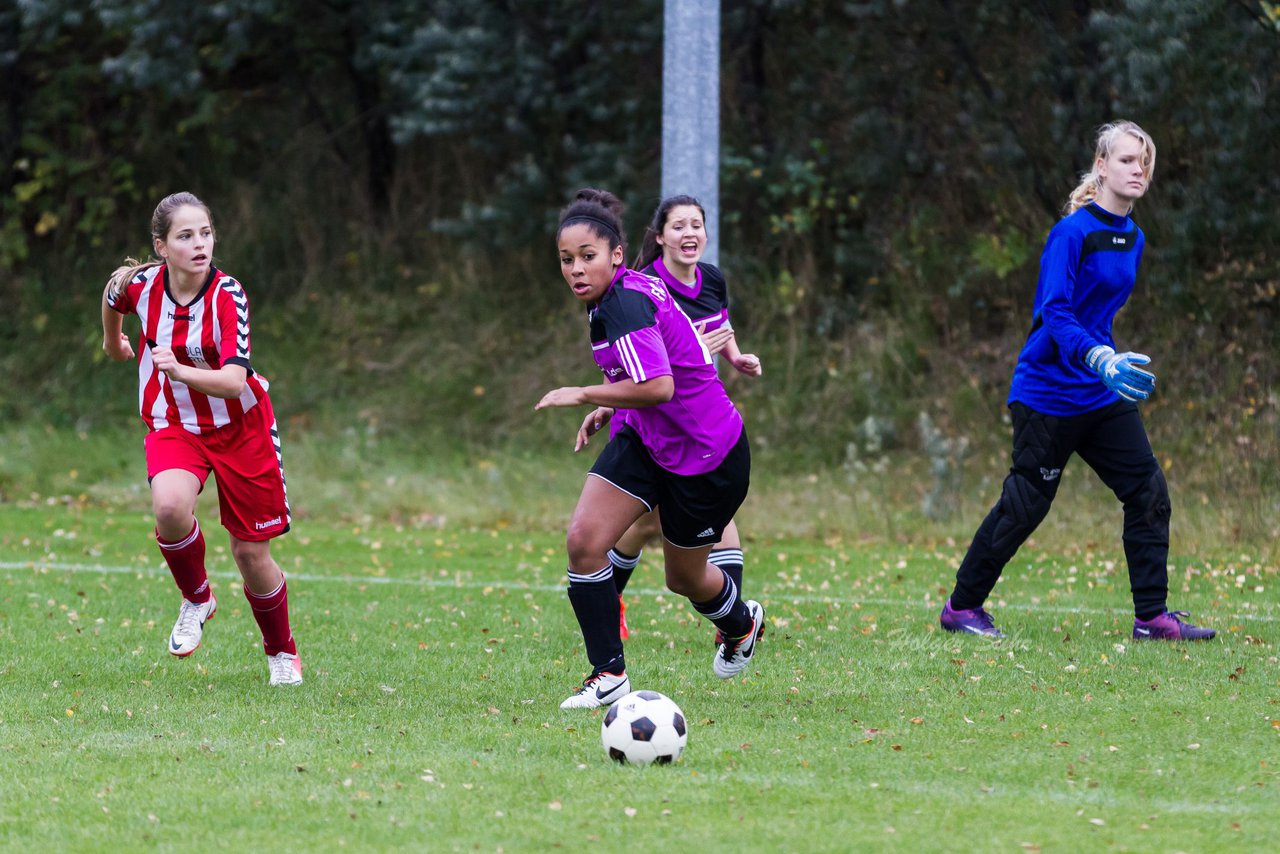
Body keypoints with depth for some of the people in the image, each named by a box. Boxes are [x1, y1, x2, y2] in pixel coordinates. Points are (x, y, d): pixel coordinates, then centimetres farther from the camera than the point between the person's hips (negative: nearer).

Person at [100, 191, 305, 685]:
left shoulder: (228, 296, -23)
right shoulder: (141, 283, -14)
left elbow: (234, 382, -34)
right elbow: (113, 299, 13)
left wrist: (179, 371, -50)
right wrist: (113, 341, 31)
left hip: (239, 427, -1)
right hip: (173, 426, 2)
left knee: (252, 553, 4)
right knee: (169, 506, -31)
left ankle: (281, 651, 32)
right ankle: (197, 600, -2)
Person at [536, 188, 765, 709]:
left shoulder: (627, 303, -27)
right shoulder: (610, 298, 2)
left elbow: (658, 386, -37)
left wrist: (584, 396, -26)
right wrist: (607, 408, 13)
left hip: (707, 455, -8)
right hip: (645, 442, 8)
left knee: (685, 578, 12)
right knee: (584, 540, -11)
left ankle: (742, 623, 47)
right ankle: (609, 675, -1)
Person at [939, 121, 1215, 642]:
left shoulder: (1133, 238, 9)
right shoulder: (1072, 233, -16)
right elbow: (1055, 314, -24)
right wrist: (1102, 360, -38)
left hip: (1103, 398, 8)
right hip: (1049, 392, -8)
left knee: (1149, 492, -1)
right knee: (1025, 505, -1)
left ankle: (1152, 617, 4)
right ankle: (961, 607, 14)